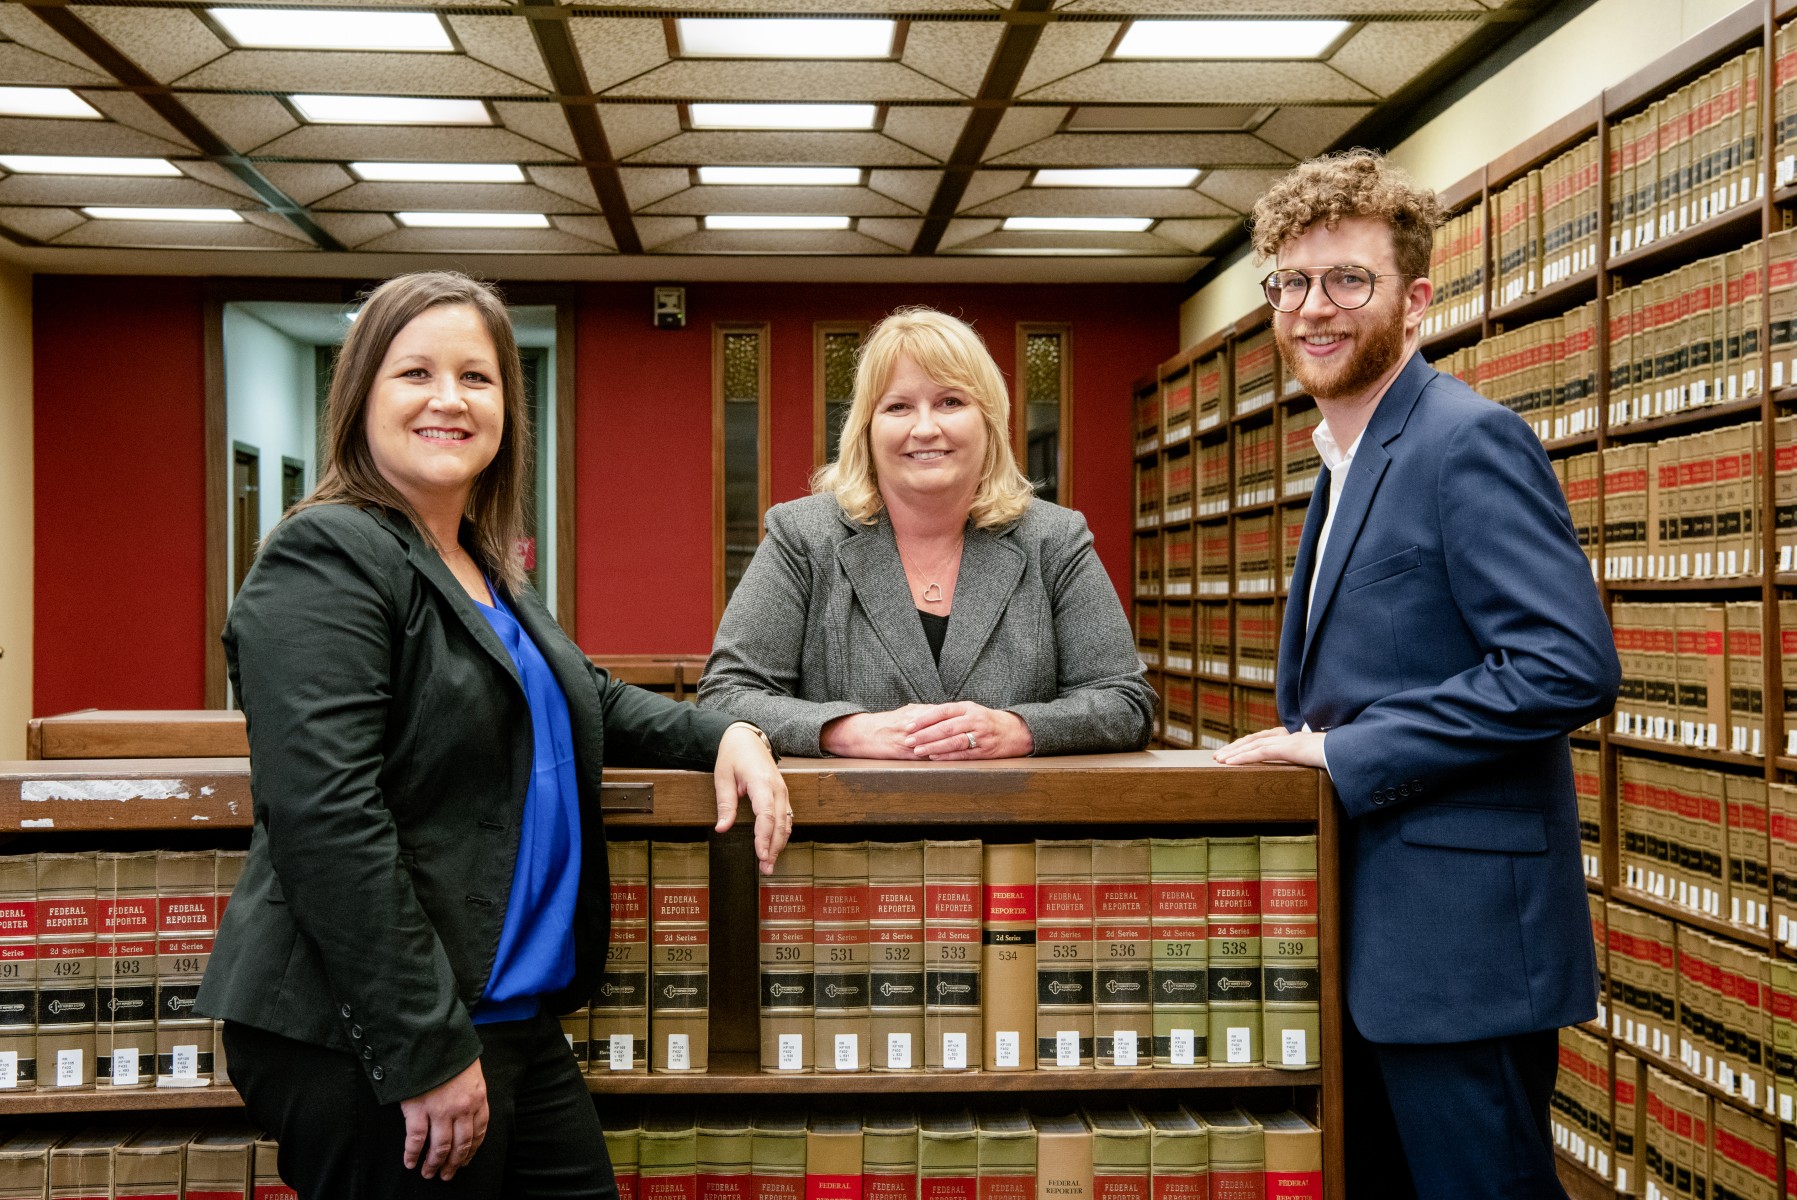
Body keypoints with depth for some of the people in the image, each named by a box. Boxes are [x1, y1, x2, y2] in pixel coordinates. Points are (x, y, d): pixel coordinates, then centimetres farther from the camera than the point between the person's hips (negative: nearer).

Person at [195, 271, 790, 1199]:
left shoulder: (489, 569, 13)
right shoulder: (326, 561, -13)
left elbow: (590, 701, 28)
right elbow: (328, 820, -22)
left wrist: (721, 734, 10)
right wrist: (427, 1052, -21)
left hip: (514, 1018, 9)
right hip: (373, 1050, -8)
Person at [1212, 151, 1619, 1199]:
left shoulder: (1470, 440, -14)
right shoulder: (1353, 460, 16)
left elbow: (1571, 667, -23)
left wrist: (1347, 754, -20)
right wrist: (1306, 740, 6)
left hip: (1461, 938, -10)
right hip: (1374, 928, 10)